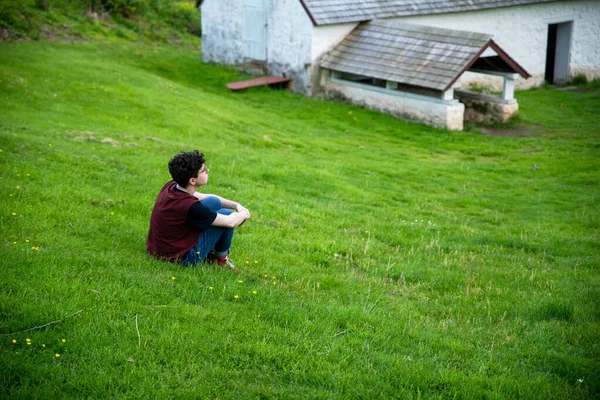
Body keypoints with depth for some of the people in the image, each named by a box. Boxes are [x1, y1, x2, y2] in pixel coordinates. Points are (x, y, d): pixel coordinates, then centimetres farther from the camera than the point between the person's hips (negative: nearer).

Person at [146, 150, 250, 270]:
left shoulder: (170, 186, -7)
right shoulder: (190, 206, -31)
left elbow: (203, 197, 12)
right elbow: (231, 222, -19)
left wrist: (237, 205, 3)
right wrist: (244, 214, 2)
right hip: (181, 258, -8)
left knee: (214, 202, 10)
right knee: (226, 214, -3)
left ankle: (211, 250, 22)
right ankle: (222, 259, 19)